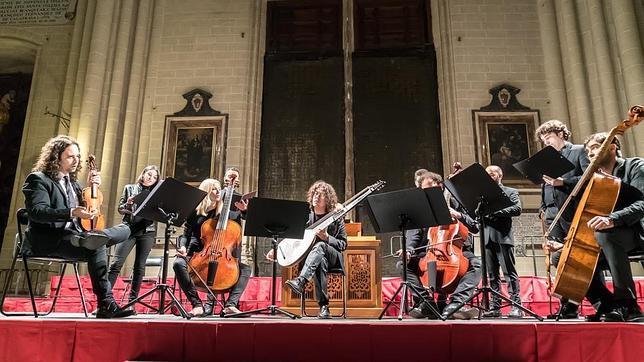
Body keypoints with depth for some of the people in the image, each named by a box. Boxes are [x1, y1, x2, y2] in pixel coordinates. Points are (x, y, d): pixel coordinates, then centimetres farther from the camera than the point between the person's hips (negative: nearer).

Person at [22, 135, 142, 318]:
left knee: (96, 246, -24)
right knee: (95, 248, -31)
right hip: (48, 240, -7)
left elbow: (86, 206, 27)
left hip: (71, 236, 7)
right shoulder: (38, 179, -2)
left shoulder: (72, 181, 22)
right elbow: (37, 212, -19)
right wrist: (72, 212, -34)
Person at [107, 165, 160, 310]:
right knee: (116, 263, -10)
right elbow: (120, 209, 10)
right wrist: (128, 204, -9)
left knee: (139, 267, 2)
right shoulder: (129, 188, 14)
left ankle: (132, 302, 10)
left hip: (147, 232, 1)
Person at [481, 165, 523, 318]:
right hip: (488, 237, 4)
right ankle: (495, 306, 11)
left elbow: (517, 209, -8)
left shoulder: (511, 192, 9)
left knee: (510, 272, -5)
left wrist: (496, 210, -15)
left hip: (503, 237, -4)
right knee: (492, 274, 7)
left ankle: (516, 306, -2)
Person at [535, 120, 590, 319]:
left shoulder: (579, 151, 6)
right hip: (553, 214, 6)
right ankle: (568, 306, 5)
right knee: (558, 260, 1)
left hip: (572, 211, -5)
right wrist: (543, 209, 10)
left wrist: (564, 182, -18)